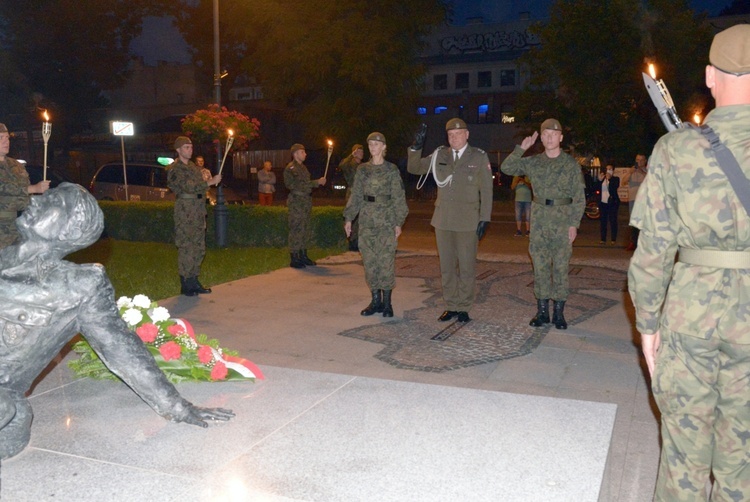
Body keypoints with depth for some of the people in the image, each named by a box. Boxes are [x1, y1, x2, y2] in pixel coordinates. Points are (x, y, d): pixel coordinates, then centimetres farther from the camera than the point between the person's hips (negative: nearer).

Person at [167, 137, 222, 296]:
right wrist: (211, 182, -21)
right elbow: (188, 187, -19)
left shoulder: (194, 167, 19)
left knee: (198, 248, 9)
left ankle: (194, 282, 18)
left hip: (198, 212, 8)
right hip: (185, 212, -8)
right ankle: (185, 285, 1)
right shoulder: (175, 169, -7)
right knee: (186, 248, -6)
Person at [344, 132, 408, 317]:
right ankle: (375, 300, 16)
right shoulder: (362, 169, 9)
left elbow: (399, 198, -2)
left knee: (386, 261, -3)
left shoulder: (392, 170, -1)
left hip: (386, 222, -4)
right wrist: (349, 218, 4)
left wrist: (399, 222, -6)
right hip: (367, 221, 4)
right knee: (370, 261, 6)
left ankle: (387, 302, 6)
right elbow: (356, 195, 11)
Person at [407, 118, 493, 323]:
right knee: (446, 266, 9)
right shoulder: (439, 156, 7)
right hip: (443, 220, 3)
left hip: (468, 222, -3)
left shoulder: (479, 157, 0)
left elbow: (486, 190, -2)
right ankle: (451, 306, 20)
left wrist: (485, 219, -8)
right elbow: (413, 168, 11)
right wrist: (416, 147, -6)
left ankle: (463, 308, 14)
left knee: (467, 267, 3)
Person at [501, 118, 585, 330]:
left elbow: (579, 198, 0)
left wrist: (574, 224, -8)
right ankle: (542, 311, 14)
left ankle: (559, 312, 9)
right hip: (539, 219, 3)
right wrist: (521, 148, -5)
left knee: (561, 267, 1)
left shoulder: (571, 164, 0)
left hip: (563, 221, -2)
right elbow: (506, 168, 3)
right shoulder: (533, 162, 8)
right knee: (540, 266, 5)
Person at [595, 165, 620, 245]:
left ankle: (613, 239, 1)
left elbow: (615, 188, -16)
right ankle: (603, 239, 8)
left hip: (612, 203, -4)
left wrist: (609, 179, -17)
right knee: (602, 221, 3)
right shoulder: (602, 178, 12)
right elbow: (596, 188, 3)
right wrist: (599, 180, -9)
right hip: (602, 203, 4)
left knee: (613, 221, -3)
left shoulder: (615, 179, 2)